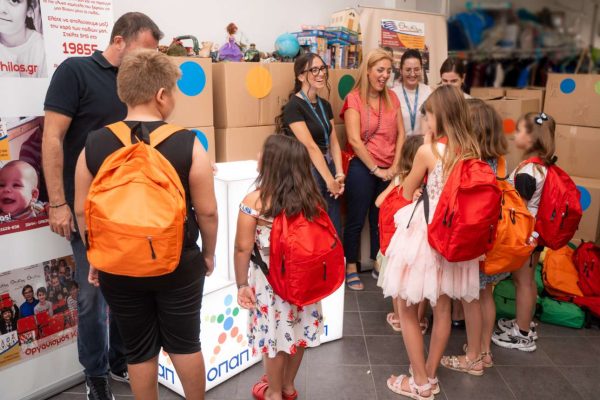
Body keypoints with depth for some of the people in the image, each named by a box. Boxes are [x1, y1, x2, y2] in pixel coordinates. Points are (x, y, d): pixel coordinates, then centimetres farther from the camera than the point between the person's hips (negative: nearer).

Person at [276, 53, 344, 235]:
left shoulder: (325, 105, 12)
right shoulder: (294, 106, -12)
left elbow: (333, 142, 8)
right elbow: (310, 146, -16)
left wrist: (339, 175, -5)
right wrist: (330, 180, -15)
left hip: (327, 169, 7)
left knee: (335, 231, 10)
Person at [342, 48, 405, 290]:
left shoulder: (392, 97, 8)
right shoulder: (354, 99, -8)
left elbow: (400, 134, 6)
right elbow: (354, 140, -15)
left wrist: (395, 166, -4)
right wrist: (376, 169, -13)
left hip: (388, 170, 5)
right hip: (362, 168, -5)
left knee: (380, 219, 16)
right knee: (356, 220, 4)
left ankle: (378, 265, 30)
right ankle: (351, 269, 18)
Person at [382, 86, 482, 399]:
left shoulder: (428, 151, -17)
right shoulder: (472, 150, 0)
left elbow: (407, 192, -2)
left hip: (426, 233, -6)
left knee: (407, 309, 10)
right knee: (442, 309, 19)